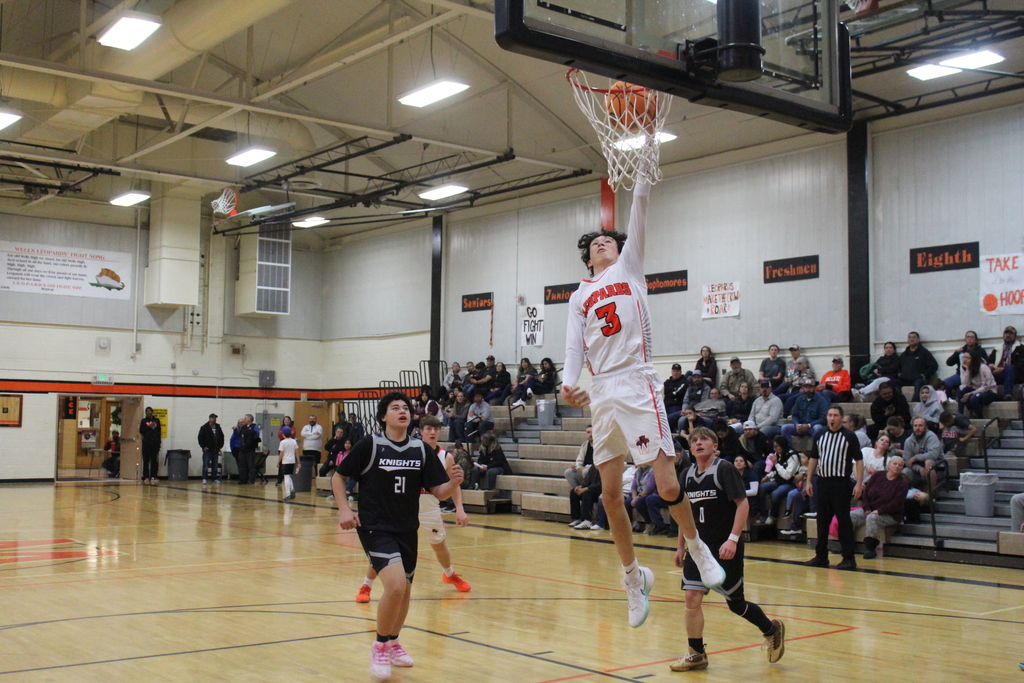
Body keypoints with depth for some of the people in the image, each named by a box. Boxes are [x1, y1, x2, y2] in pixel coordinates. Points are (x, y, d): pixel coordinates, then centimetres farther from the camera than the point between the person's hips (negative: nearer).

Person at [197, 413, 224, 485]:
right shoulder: (204, 427, -3)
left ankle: (215, 478, 13)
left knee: (215, 465, 8)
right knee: (206, 464, -5)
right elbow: (200, 438, -5)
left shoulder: (218, 428, 11)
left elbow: (222, 437, 18)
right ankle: (205, 478, -1)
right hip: (207, 449, -4)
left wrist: (220, 446, 8)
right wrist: (203, 446, -10)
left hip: (216, 450, 4)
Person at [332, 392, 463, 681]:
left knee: (405, 590, 16)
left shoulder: (422, 450, 1)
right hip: (375, 528, -5)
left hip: (407, 530, 5)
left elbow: (439, 492, 0)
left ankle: (393, 643, 43)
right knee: (396, 585, -22)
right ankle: (380, 647, 1)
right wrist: (344, 509, -11)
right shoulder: (369, 445, -8)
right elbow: (338, 476, 1)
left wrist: (453, 482, -20)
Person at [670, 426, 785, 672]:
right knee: (692, 598, -4)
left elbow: (743, 504, -16)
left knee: (735, 603, 4)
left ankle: (771, 629, 31)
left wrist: (733, 539, -25)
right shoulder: (689, 474, 7)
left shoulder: (724, 469, -12)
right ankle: (696, 654, 8)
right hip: (699, 546, 5)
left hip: (725, 548, -5)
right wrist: (681, 546, 16)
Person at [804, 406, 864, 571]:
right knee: (822, 520, 9)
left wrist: (859, 483, -12)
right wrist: (809, 481, 12)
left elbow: (858, 460, -5)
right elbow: (813, 458, 17)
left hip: (841, 483, -5)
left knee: (844, 520, -3)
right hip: (822, 482, 5)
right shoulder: (821, 436, 11)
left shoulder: (849, 436, -3)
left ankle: (849, 558, 2)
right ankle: (821, 556, 18)